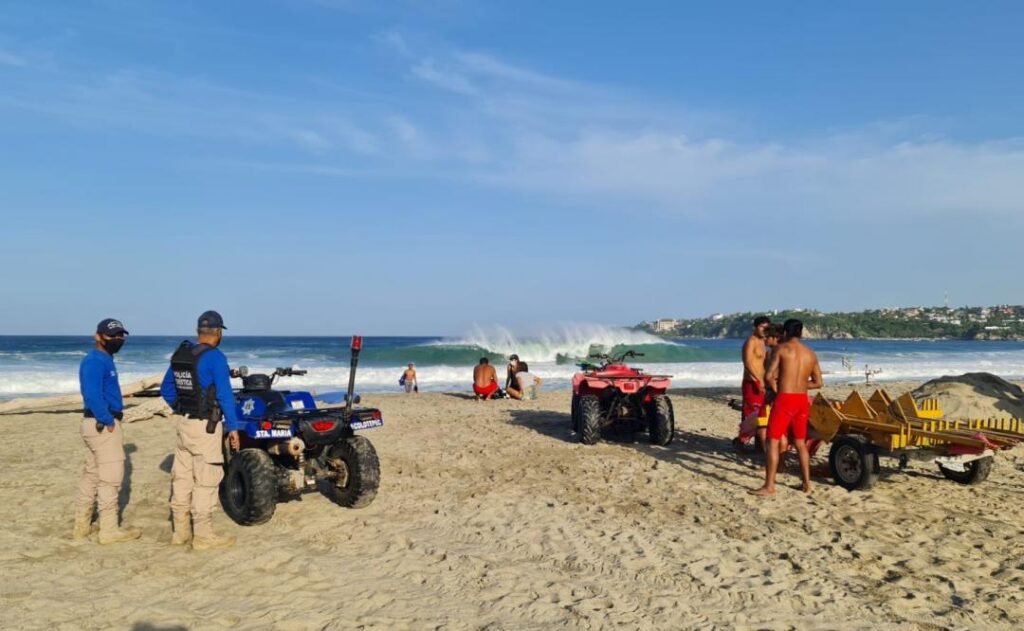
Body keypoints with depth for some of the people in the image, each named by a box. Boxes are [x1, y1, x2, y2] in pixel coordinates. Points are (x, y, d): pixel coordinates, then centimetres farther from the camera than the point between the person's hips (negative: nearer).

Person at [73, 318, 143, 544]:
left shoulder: (105, 360, 16)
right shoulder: (94, 361, -16)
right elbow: (93, 396, -25)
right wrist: (108, 421, -20)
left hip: (100, 424, 11)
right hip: (103, 426, -11)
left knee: (92, 475, 16)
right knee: (110, 477, -6)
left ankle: (82, 526, 24)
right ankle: (109, 530, 0)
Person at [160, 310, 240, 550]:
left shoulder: (180, 355, 9)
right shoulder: (215, 357, -15)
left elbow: (166, 389, 16)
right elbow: (225, 394, -18)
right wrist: (233, 426, -13)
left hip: (182, 422, 8)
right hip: (205, 425, -8)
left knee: (182, 477, 13)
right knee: (206, 480, -1)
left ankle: (181, 531, 23)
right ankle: (203, 536, 5)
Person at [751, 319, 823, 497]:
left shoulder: (782, 348, -5)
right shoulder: (811, 353, 11)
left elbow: (770, 376, -11)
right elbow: (818, 382, 13)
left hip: (785, 399, -6)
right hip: (803, 399, 6)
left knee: (773, 441, -1)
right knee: (800, 442, 18)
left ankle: (769, 486, -4)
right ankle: (807, 484, 22)